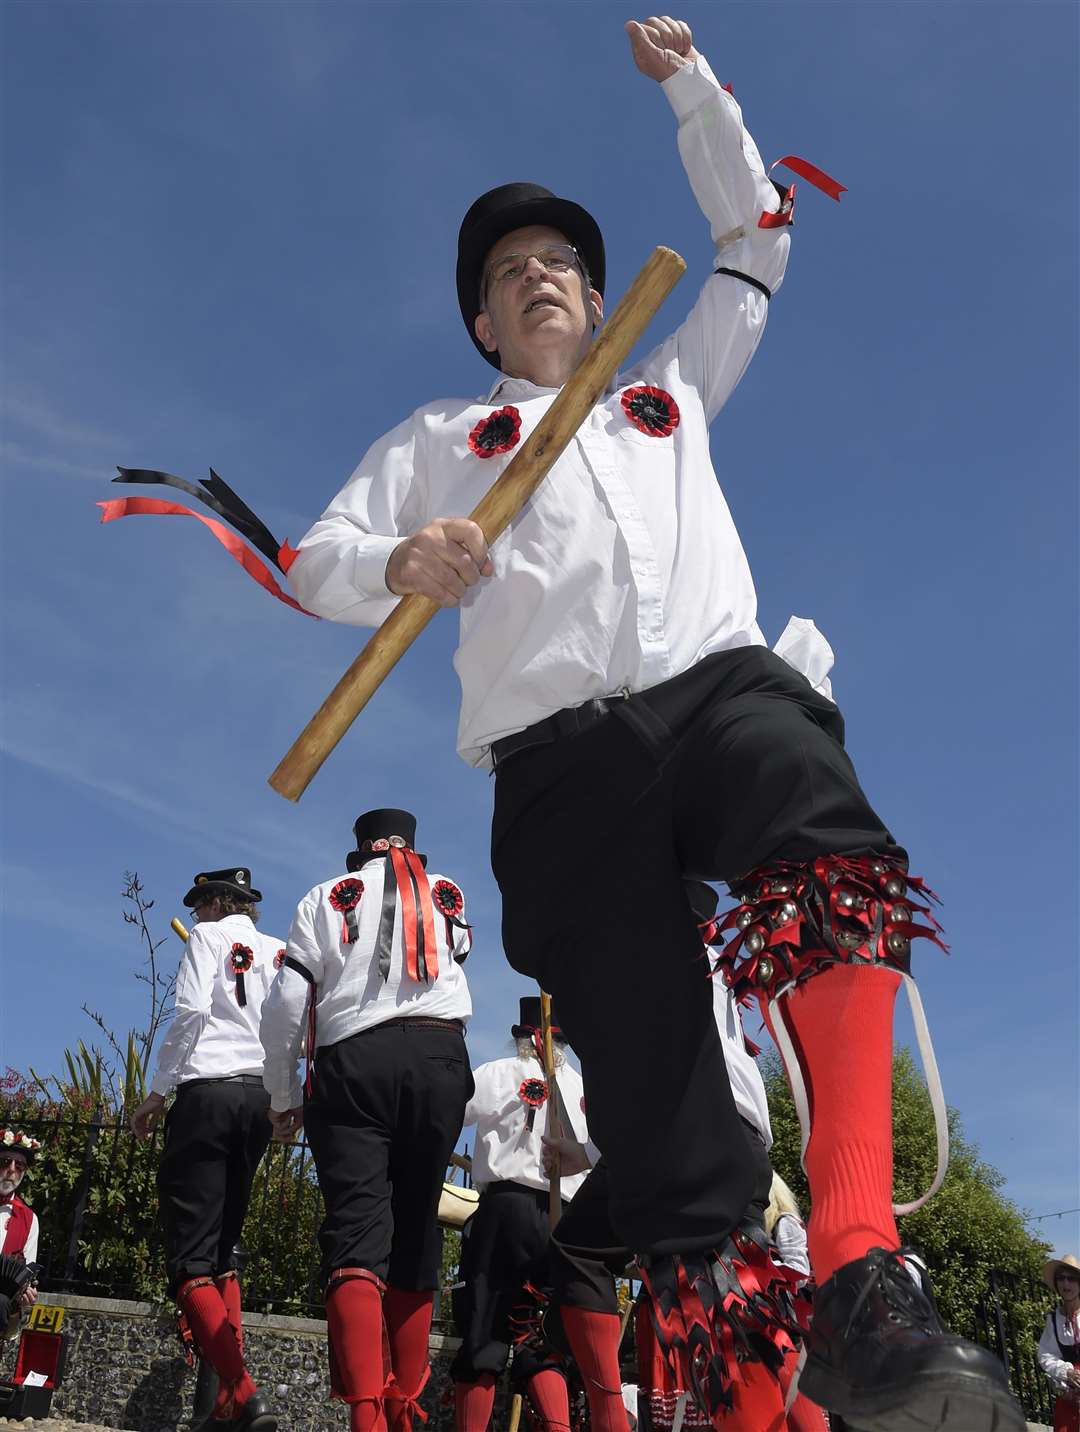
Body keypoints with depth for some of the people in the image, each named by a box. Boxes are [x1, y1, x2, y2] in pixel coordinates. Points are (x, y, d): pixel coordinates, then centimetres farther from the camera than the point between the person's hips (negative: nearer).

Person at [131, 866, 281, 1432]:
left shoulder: (209, 937, 5)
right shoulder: (282, 952, 19)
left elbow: (191, 1013, -8)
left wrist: (156, 1092, -4)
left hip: (209, 1092, -6)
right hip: (262, 1095, 6)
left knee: (190, 1256, -6)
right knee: (221, 1249, 13)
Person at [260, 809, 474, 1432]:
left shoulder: (327, 897, 14)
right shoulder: (451, 896, 20)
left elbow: (286, 1006, 6)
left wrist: (283, 1098, 14)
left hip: (352, 1061, -2)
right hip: (440, 1059, 2)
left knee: (356, 1232, -10)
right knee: (416, 1232, 10)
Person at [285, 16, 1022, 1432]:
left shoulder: (668, 391, 35)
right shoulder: (439, 436, 29)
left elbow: (755, 238, 46)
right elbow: (313, 560, 19)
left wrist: (689, 81, 43)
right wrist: (396, 563, -3)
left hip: (723, 681, 1)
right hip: (561, 751, 0)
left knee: (835, 867, -35)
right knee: (649, 1082, -12)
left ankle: (859, 1277, -39)